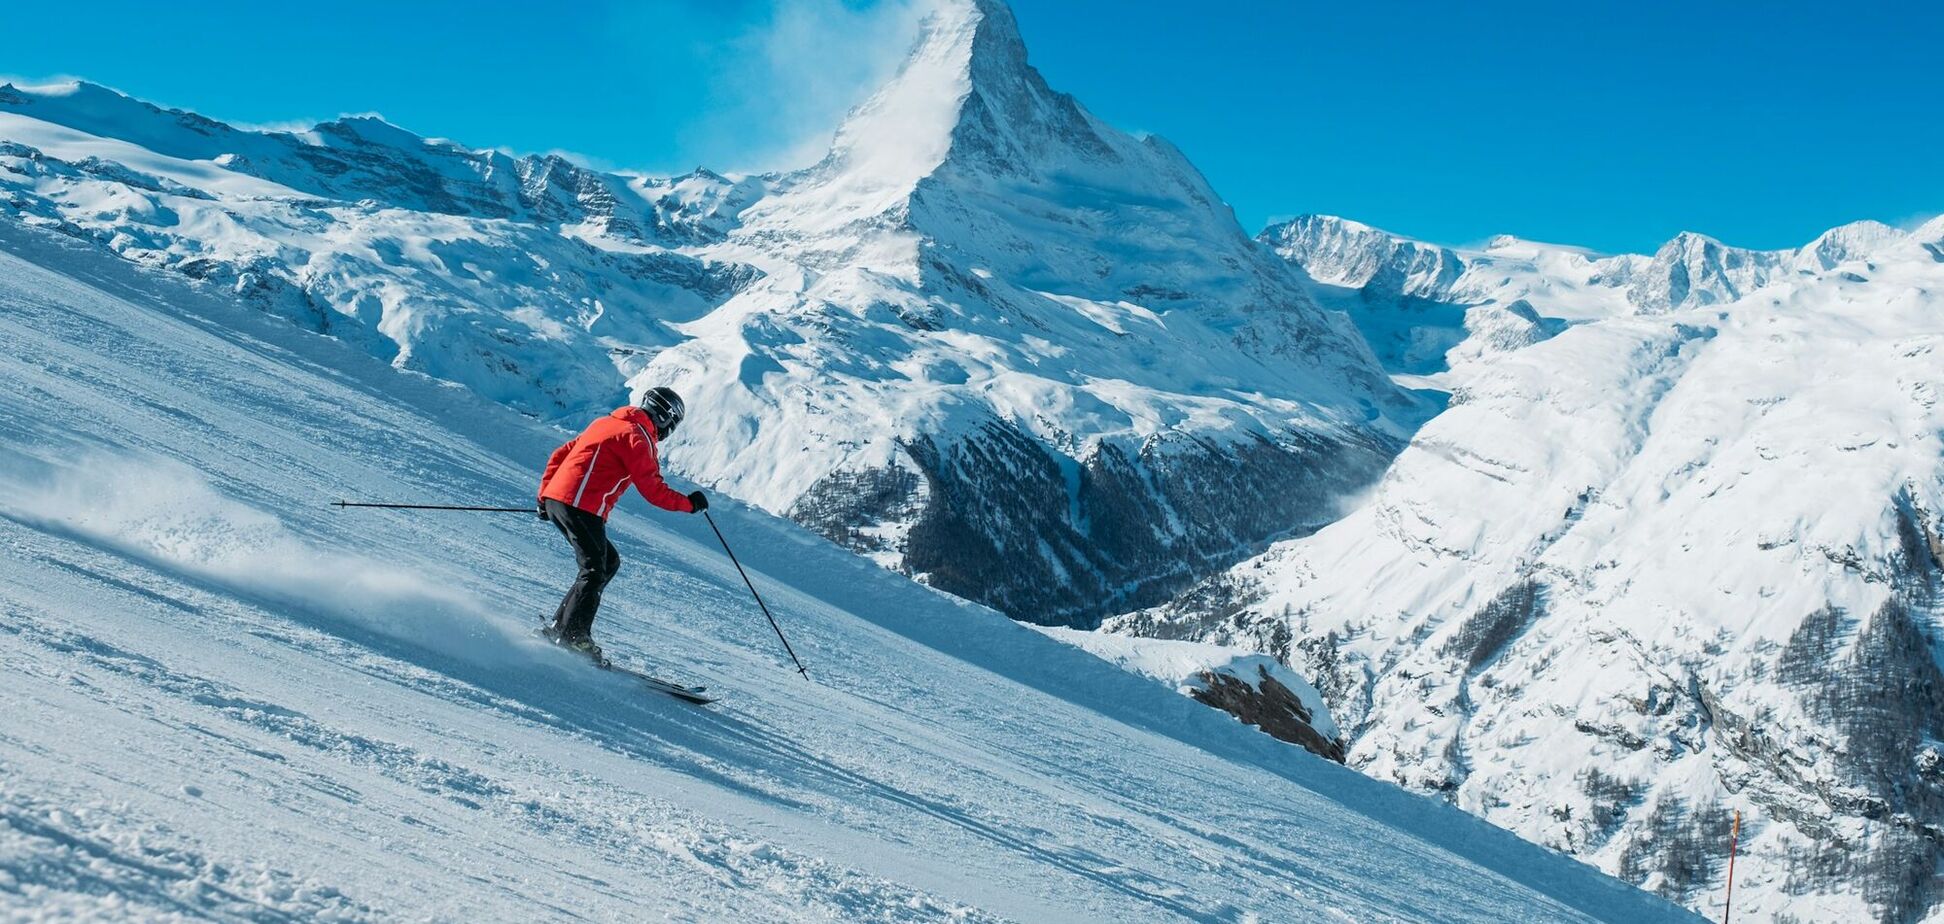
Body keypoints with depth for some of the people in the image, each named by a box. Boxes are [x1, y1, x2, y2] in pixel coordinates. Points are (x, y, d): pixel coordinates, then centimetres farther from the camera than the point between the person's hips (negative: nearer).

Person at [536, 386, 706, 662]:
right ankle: (571, 637, -19)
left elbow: (559, 455, 25)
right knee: (594, 572, -9)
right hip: (581, 507, -9)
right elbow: (652, 489, -9)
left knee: (609, 561, 15)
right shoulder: (637, 436, -5)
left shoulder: (606, 423, 23)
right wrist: (688, 504, 4)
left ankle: (560, 627, 12)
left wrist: (545, 496, 27)